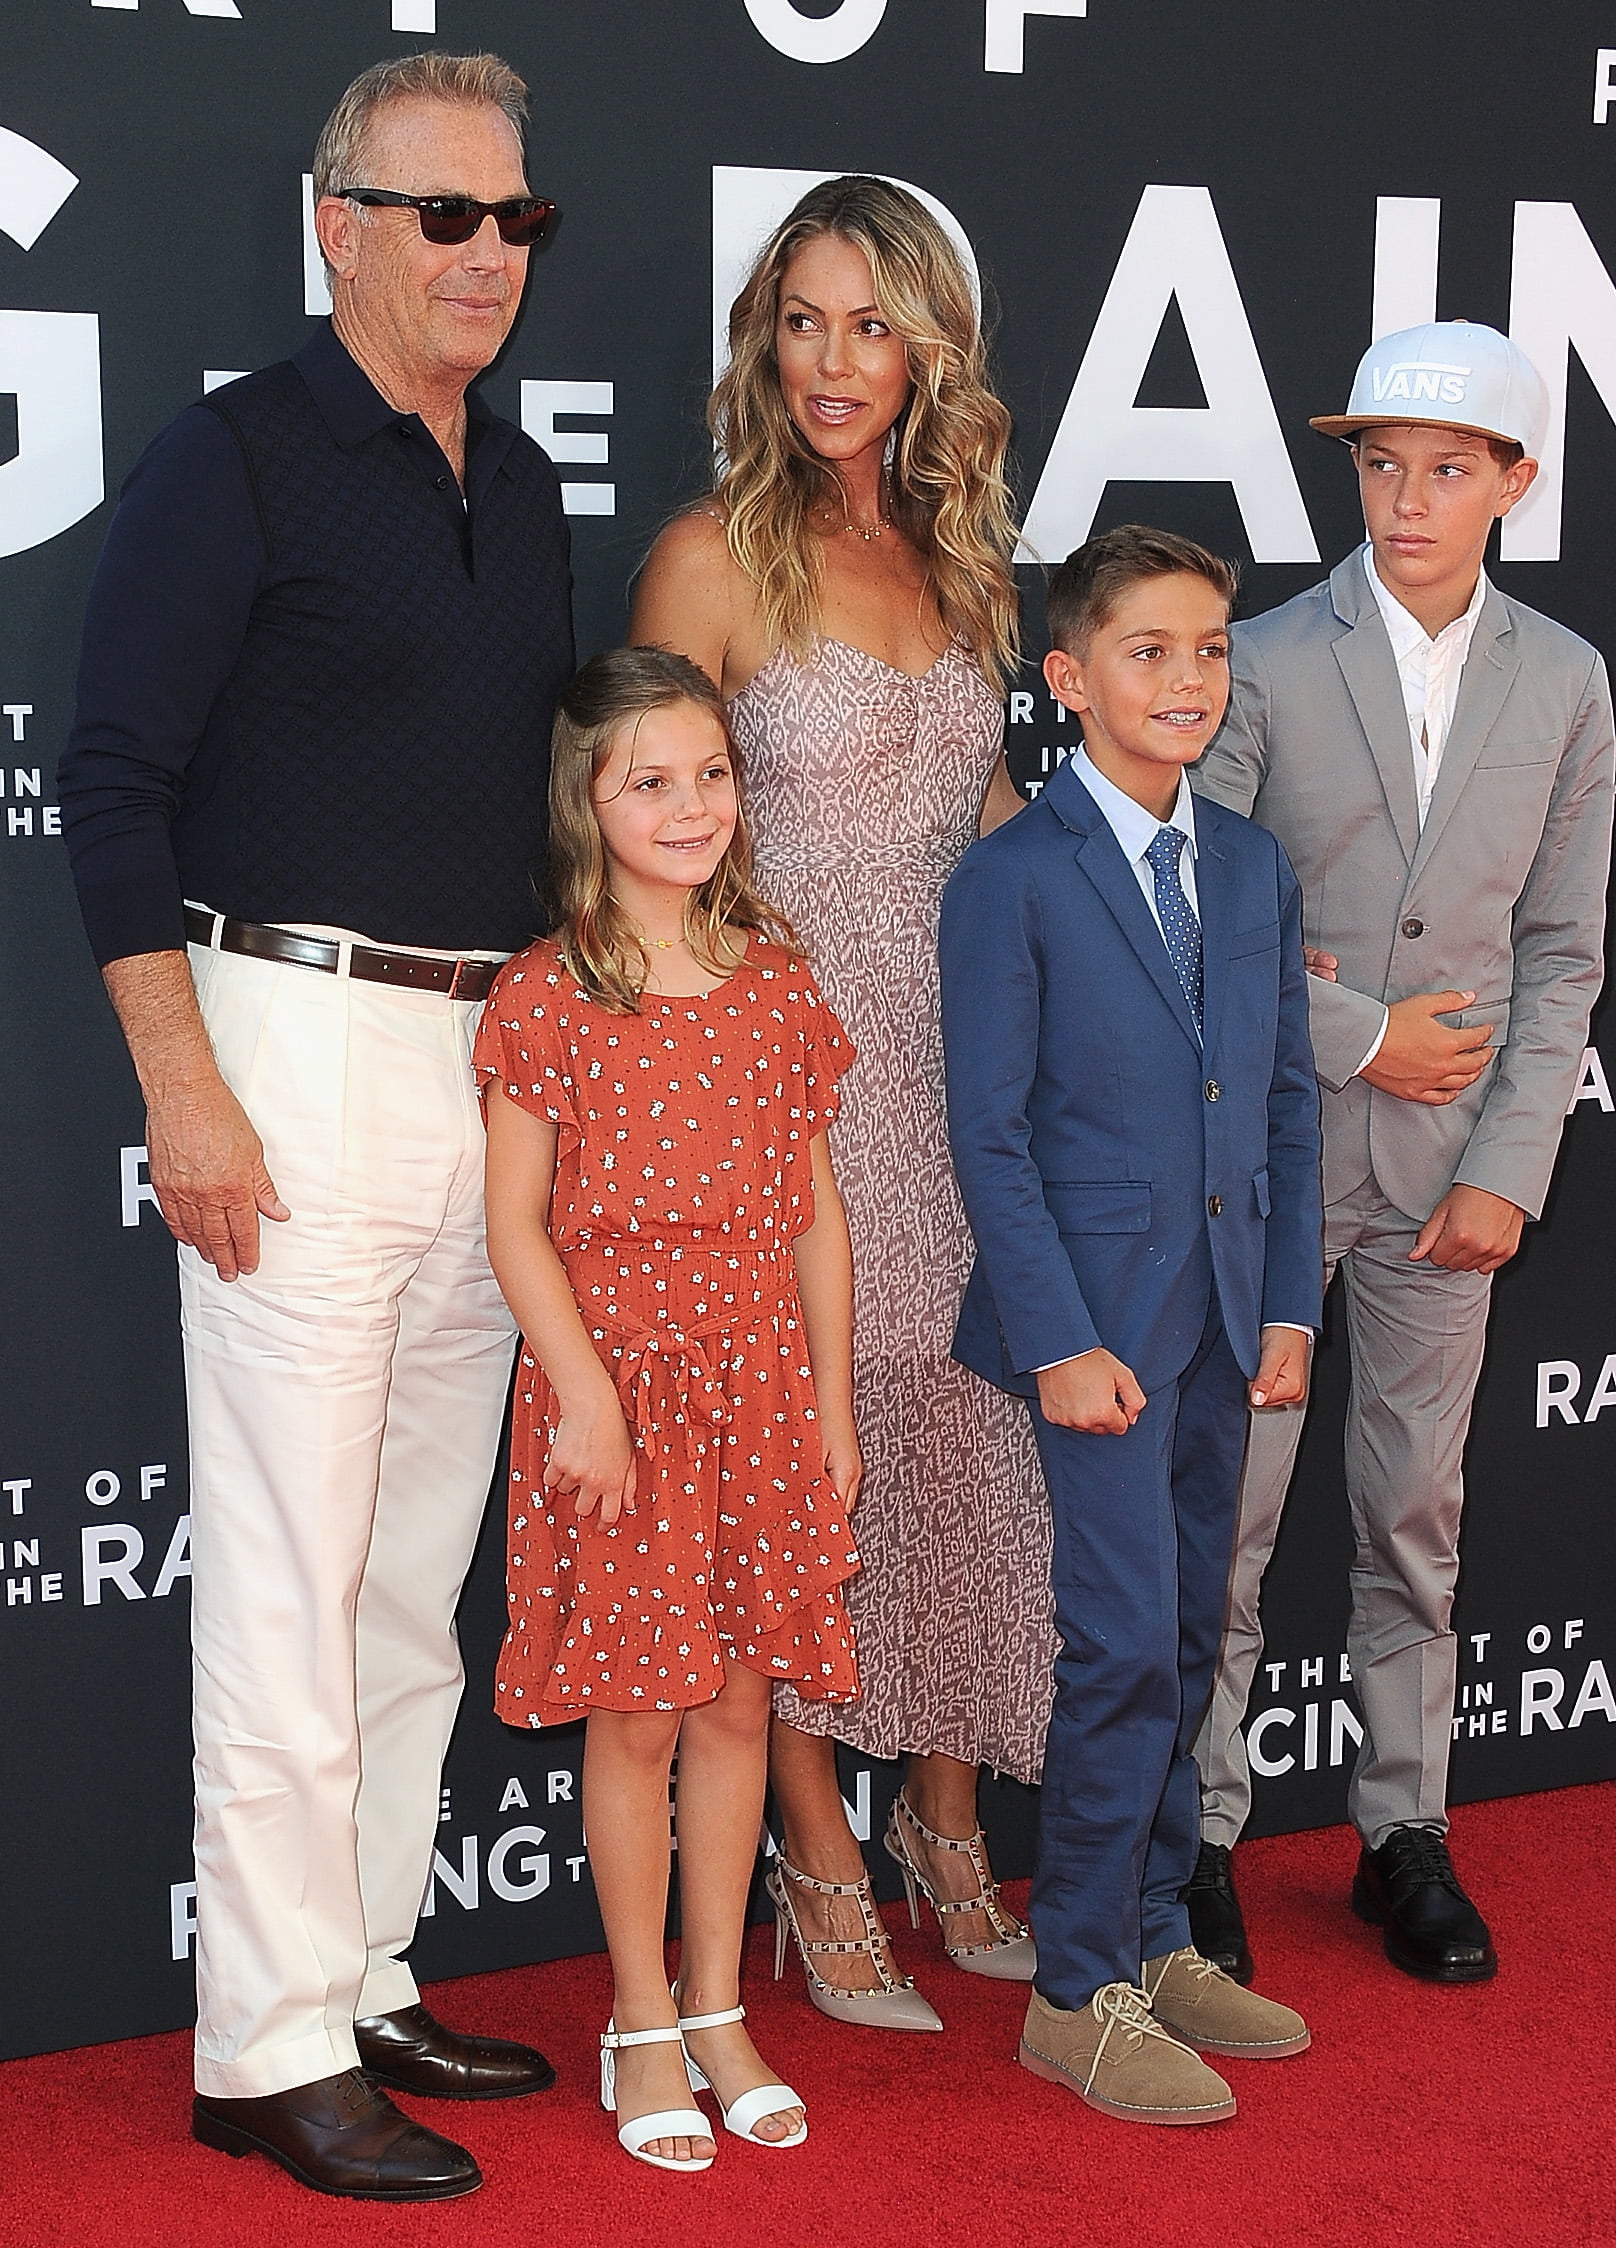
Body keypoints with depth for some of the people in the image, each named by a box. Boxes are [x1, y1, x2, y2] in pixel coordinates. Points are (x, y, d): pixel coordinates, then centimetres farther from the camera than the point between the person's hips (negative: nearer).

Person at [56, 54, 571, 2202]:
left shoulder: (523, 484, 15)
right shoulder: (234, 458, -6)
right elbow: (112, 788, -10)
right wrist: (182, 1086, -15)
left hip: (495, 1057, 7)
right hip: (298, 1045, -7)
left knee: (420, 1571, 12)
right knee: (289, 1578, -5)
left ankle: (366, 1981, 23)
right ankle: (269, 2048, 4)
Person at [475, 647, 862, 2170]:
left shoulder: (777, 980, 6)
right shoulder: (548, 993, -6)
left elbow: (814, 1208, 10)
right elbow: (517, 1223, -7)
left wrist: (832, 1402, 8)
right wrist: (584, 1391, -15)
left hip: (762, 1387, 4)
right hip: (615, 1385, -4)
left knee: (737, 1701, 10)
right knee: (634, 1713, 3)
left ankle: (716, 2010, 23)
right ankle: (642, 2028, 18)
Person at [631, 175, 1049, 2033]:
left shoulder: (959, 552, 11)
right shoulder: (714, 554, -6)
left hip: (958, 1048, 6)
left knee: (958, 1428, 10)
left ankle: (946, 1827, 25)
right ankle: (821, 1865, 14)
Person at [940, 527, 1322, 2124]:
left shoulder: (1256, 869, 11)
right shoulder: (1011, 880, -7)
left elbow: (1288, 1103, 13)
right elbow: (988, 1133, -9)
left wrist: (1288, 1307, 7)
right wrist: (1059, 1340, -14)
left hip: (1223, 1315, 6)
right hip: (1094, 1310, -6)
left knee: (1185, 1642, 12)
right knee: (1127, 1644, -8)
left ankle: (1155, 1944, 25)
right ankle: (1078, 1992, 5)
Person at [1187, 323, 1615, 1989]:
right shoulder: (1265, 662, -5)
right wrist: (1356, 1034, -10)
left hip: (1448, 1160, 2)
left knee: (1417, 1508, 11)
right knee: (1225, 1507, 2)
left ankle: (1405, 1828, 24)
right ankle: (1197, 1835, 15)